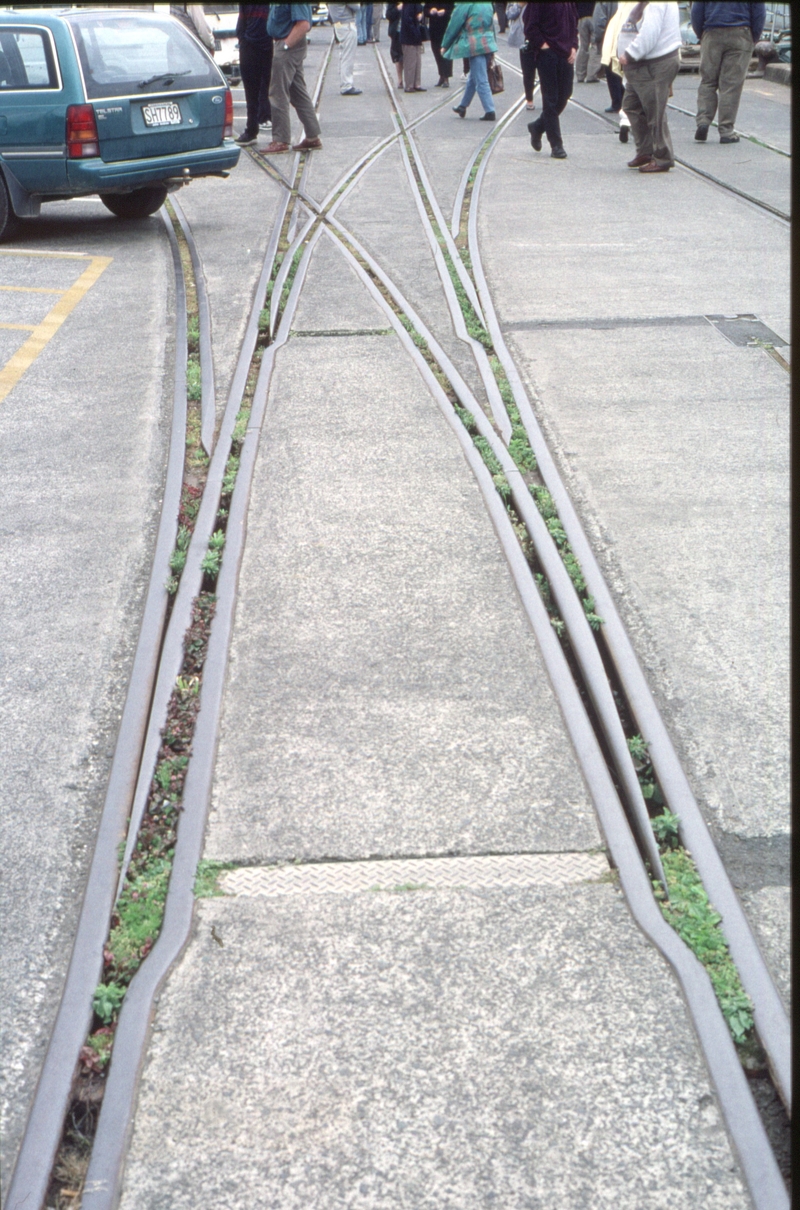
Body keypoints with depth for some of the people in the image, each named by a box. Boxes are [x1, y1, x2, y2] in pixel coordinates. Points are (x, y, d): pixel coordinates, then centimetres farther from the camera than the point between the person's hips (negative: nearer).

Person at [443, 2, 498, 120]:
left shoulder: (464, 4, -11)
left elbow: (454, 25, -5)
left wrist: (445, 45, 6)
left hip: (474, 47, -8)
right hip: (488, 44, 8)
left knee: (481, 81, -6)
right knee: (473, 78, 19)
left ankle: (489, 111, -10)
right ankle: (463, 107, 32)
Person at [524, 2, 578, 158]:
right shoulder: (536, 4, -8)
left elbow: (574, 23, 18)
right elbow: (530, 26, -9)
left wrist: (573, 46, 6)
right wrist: (541, 44, -14)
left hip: (565, 53, 6)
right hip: (547, 53, -6)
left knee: (564, 95, 7)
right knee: (550, 99, -1)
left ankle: (538, 127, 28)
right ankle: (556, 145, 3)